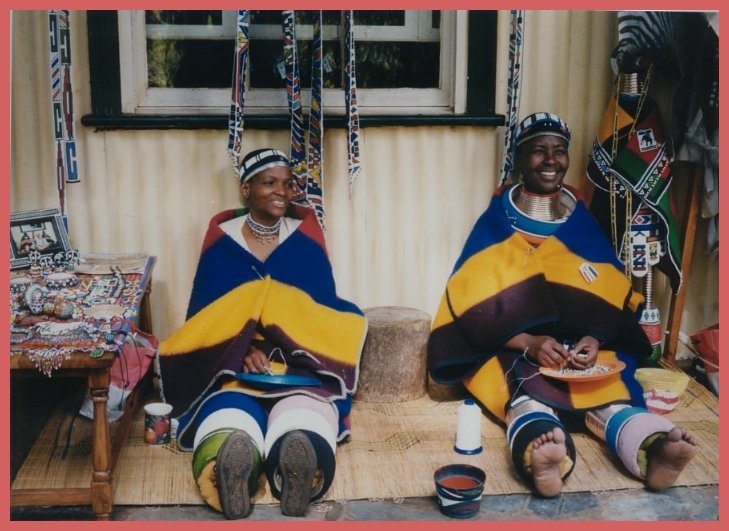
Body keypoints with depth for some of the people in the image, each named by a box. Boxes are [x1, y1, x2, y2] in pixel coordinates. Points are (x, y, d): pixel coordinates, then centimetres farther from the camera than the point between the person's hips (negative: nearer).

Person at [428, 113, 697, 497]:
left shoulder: (582, 221, 13)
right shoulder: (495, 223, 3)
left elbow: (613, 299, 11)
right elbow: (474, 306, -4)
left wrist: (595, 340, -11)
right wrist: (529, 343, -19)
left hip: (582, 349, 3)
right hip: (510, 349, -3)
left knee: (608, 394, -30)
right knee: (528, 391, -37)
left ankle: (651, 451, -59)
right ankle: (539, 460, -67)